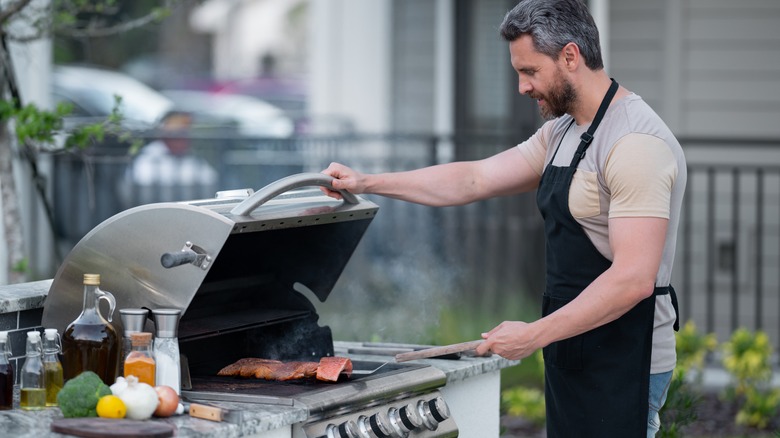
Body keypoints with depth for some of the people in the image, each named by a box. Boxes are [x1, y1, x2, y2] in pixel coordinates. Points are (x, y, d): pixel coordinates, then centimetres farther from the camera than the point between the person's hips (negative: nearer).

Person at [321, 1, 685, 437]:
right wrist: (366, 183, 14)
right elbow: (473, 180, 19)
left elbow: (634, 279, -25)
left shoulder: (636, 143, -18)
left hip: (622, 368, -9)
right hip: (576, 361, 9)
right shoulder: (562, 133, 14)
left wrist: (535, 335, -21)